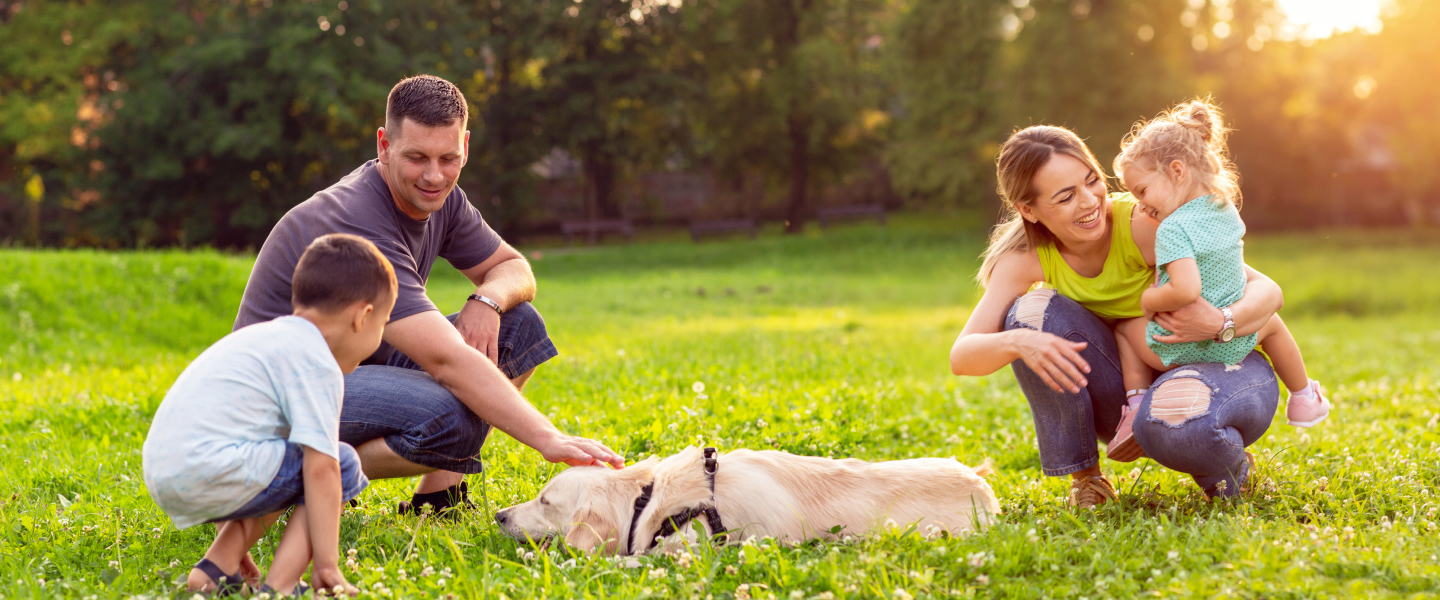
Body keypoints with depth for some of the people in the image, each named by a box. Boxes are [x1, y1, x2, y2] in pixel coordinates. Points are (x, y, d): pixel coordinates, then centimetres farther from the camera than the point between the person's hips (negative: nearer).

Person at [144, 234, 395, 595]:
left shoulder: (264, 337, 24)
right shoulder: (318, 364, -6)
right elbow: (321, 468, -13)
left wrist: (230, 535, 36)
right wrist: (327, 564, -8)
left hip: (160, 476, 10)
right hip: (212, 473, -10)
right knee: (342, 465, 0)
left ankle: (217, 566, 16)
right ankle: (278, 587, -7)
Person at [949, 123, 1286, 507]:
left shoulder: (1141, 225, -23)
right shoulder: (1027, 259, -12)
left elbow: (1267, 291, -20)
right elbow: (961, 357, -20)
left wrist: (1220, 322, -42)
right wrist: (1017, 342, -42)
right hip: (1133, 393, 4)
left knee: (1175, 419, -40)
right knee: (1036, 309, -21)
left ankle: (1229, 469, -3)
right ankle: (1084, 474, -7)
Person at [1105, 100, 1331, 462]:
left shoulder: (1173, 230, -26)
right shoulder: (1226, 210, -1)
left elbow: (1186, 290, -38)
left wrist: (1148, 300, -20)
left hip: (1177, 350, -6)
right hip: (1232, 345, 6)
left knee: (1125, 327, 20)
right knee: (1271, 322, 36)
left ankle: (1137, 405, 5)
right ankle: (1303, 398, 46)